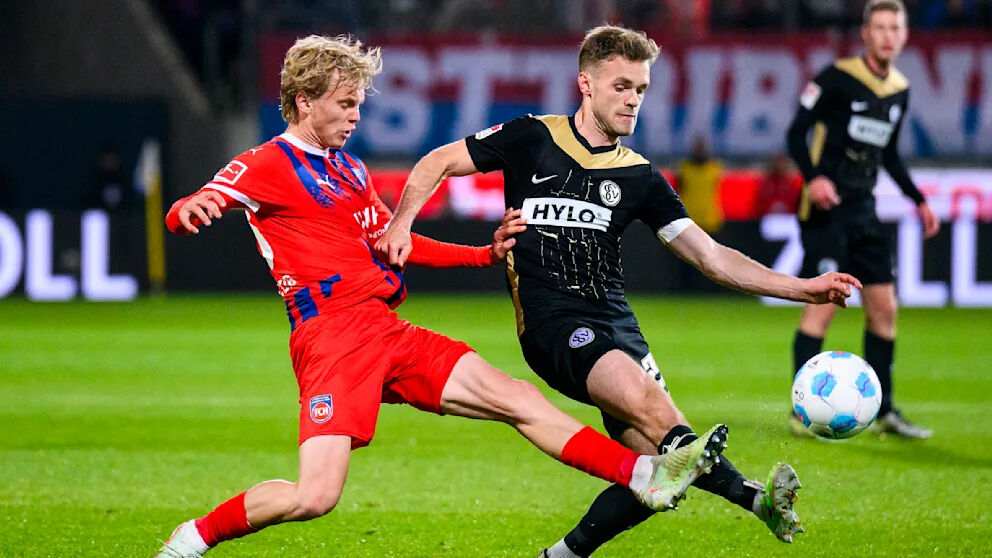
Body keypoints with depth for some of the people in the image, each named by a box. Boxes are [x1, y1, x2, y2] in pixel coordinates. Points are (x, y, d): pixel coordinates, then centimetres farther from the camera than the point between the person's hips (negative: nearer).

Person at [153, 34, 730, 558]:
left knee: (517, 397, 0)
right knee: (315, 496, -21)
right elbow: (181, 216, -14)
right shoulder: (267, 164, -1)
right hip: (330, 336, -8)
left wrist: (487, 254, 23)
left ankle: (647, 476, -1)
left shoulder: (350, 169, 23)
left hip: (389, 331, 8)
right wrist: (190, 209, -40)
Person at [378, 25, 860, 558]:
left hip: (615, 321, 6)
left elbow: (712, 257, 9)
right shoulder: (532, 139, 4)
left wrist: (801, 288, -1)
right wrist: (401, 223, -4)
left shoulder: (639, 177, 13)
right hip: (551, 321, -5)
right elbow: (438, 163, 13)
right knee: (648, 403, -30)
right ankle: (752, 496, -45)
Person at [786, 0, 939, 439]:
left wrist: (918, 200, 20)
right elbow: (796, 133, -9)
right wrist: (813, 177, -25)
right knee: (823, 305, -11)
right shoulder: (837, 78, -9)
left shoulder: (900, 90, 12)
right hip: (826, 206, -7)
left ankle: (883, 411, 15)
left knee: (884, 307, 6)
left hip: (864, 210, 7)